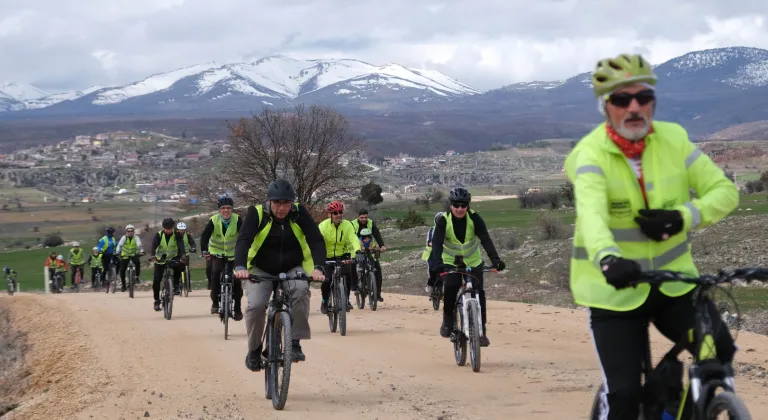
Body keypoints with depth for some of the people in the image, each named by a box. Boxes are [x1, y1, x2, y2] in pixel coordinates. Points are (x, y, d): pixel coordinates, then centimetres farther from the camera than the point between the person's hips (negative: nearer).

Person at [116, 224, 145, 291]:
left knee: (138, 262, -33)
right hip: (125, 255, 1)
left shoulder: (136, 238, -13)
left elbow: (139, 245, -28)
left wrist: (141, 251, -47)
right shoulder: (124, 238, -11)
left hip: (134, 255, -1)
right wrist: (117, 252, -40)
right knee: (122, 270, -6)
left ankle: (137, 277, -15)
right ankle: (123, 285, 11)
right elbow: (120, 245, -24)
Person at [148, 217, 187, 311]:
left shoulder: (176, 235, -10)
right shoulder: (159, 235, -11)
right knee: (156, 280, -10)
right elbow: (154, 245, -26)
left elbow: (181, 245, -26)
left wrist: (182, 255, -45)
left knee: (178, 266, -35)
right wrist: (152, 256, -46)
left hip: (173, 258, -1)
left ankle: (176, 287, -17)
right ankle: (157, 301, 4)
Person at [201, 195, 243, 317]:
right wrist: (204, 251, -38)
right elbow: (205, 236, -23)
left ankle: (238, 309, 7)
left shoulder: (237, 220, -17)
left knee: (237, 280, -5)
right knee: (215, 273, -24)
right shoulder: (214, 220, -16)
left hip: (233, 254, 1)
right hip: (217, 253, 0)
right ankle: (215, 302, -11)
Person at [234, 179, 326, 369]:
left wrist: (318, 267, -38)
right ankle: (254, 350, 1)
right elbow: (243, 240, -27)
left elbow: (316, 240, -20)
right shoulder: (257, 213, -16)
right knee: (255, 305, -24)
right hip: (261, 270, 0)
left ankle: (295, 343, -23)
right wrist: (240, 267, -45)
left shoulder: (299, 213, -12)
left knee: (300, 291, -32)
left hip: (292, 269, 0)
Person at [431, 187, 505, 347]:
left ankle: (481, 331, -2)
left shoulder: (474, 218, -17)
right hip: (451, 262, -1)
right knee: (450, 288, -26)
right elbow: (437, 242, -29)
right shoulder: (444, 220, -18)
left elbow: (485, 240, -25)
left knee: (479, 293, -12)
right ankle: (448, 320, -2)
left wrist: (495, 259, -39)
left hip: (473, 262, 1)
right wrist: (438, 262, -47)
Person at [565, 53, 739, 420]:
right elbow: (591, 214, -36)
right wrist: (608, 259, -57)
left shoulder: (674, 139, -4)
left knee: (721, 353, -12)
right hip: (616, 290, -3)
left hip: (674, 280, 3)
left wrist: (682, 218, -24)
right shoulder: (590, 154, -17)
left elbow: (724, 191, -4)